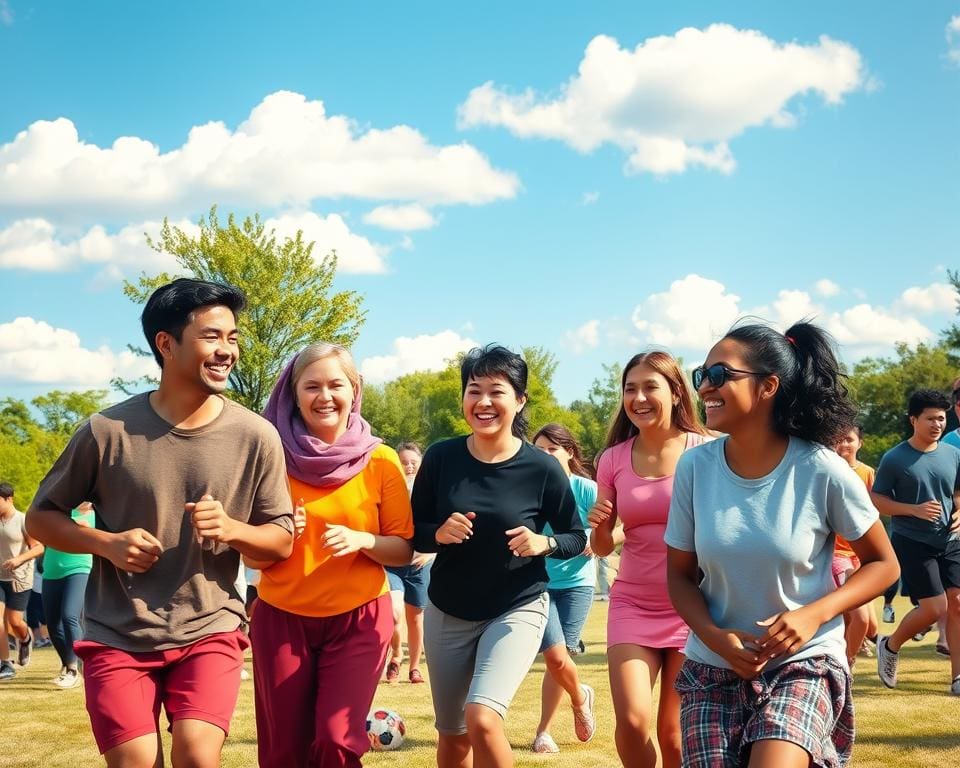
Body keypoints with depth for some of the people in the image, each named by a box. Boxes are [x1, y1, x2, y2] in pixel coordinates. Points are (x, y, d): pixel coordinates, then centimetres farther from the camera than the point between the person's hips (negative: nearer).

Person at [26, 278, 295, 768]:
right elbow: (41, 517, 4)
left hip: (210, 630, 0)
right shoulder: (107, 431, -8)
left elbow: (282, 542, 4)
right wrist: (106, 543, -15)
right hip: (117, 635, 0)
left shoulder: (255, 438, -5)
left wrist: (231, 529, -18)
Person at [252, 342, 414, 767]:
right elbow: (254, 556, 3)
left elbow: (403, 549, -1)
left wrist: (362, 540, -21)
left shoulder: (381, 461, -4)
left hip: (359, 618, -1)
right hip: (282, 618, 1)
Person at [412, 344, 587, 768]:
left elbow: (576, 538, -2)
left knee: (483, 721, -24)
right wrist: (439, 533, -21)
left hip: (517, 610, -3)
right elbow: (413, 533, 0)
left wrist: (544, 543, -22)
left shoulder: (542, 468, -13)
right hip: (447, 612, 3)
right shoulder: (440, 458, -9)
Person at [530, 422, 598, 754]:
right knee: (556, 656, -14)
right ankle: (581, 698, 19)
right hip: (538, 584, 0)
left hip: (576, 583, 0)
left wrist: (590, 544, -21)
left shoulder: (586, 490, -5)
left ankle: (543, 730, 19)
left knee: (560, 658, 0)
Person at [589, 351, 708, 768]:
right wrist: (598, 526, -12)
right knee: (631, 721, -11)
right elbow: (603, 547, 9)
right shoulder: (613, 459, 1)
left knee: (674, 730, 3)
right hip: (633, 605, 2)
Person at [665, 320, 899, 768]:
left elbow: (883, 563, -2)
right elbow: (680, 574, 5)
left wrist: (814, 615, -17)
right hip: (714, 666, 3)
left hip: (804, 663, -3)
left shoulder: (821, 470, -13)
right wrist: (713, 636, -14)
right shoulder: (695, 468, -5)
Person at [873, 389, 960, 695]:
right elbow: (876, 500, -7)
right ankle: (890, 646, 17)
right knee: (934, 608, -10)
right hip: (912, 543, -5)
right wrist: (915, 510, -18)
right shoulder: (894, 459, -9)